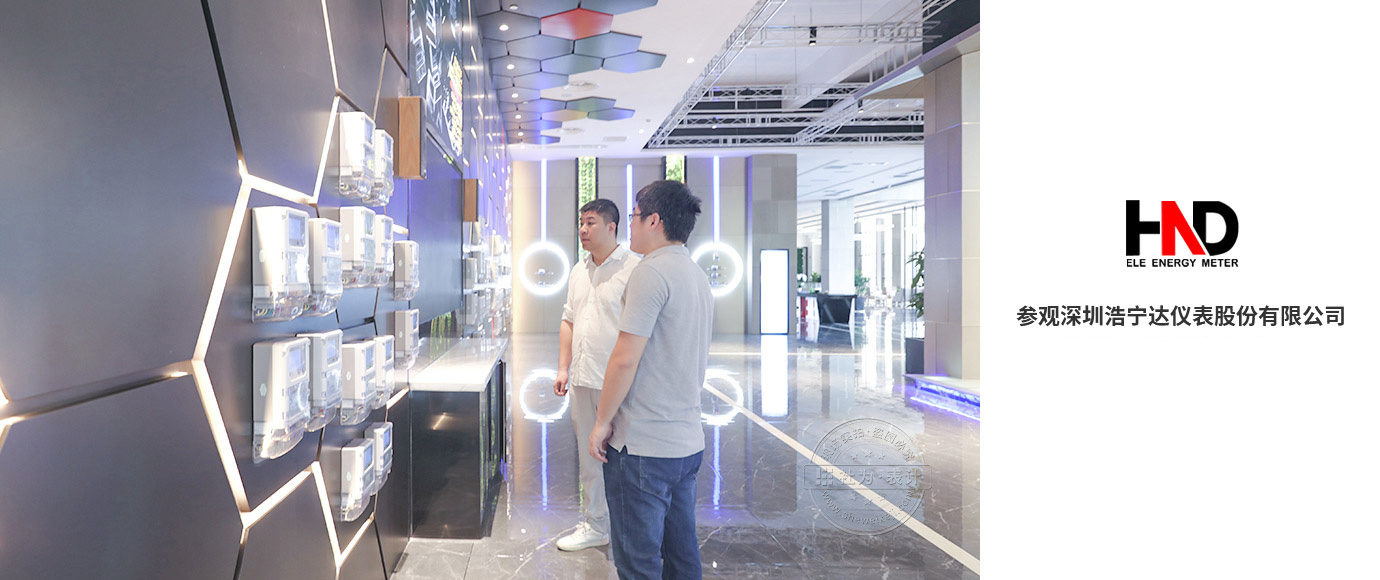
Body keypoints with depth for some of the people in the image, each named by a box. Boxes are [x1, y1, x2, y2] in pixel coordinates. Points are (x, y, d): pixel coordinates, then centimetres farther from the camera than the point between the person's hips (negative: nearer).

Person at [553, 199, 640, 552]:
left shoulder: (632, 269, -11)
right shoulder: (579, 271, 15)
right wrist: (564, 368, 14)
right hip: (582, 379, 8)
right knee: (589, 459, 15)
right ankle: (595, 526, 28)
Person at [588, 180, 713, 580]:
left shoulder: (652, 271, -15)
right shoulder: (698, 276, 14)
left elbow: (625, 359, -19)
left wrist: (602, 422, -9)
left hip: (643, 445, -9)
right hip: (689, 441, 9)